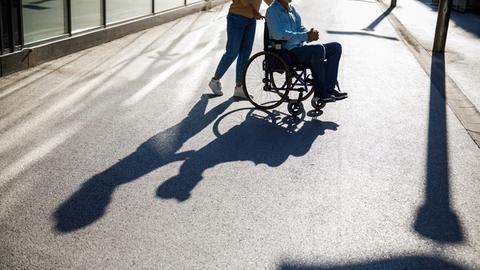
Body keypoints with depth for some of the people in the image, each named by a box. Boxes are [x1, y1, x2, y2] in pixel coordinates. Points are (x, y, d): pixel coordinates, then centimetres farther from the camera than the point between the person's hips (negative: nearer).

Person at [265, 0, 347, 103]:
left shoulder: (291, 9, 18)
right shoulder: (272, 10, -7)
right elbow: (279, 34, -21)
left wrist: (311, 34, -6)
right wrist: (306, 36, -22)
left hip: (300, 47, 9)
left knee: (336, 47, -3)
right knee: (318, 49, -31)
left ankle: (328, 88, -10)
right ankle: (320, 91, -20)